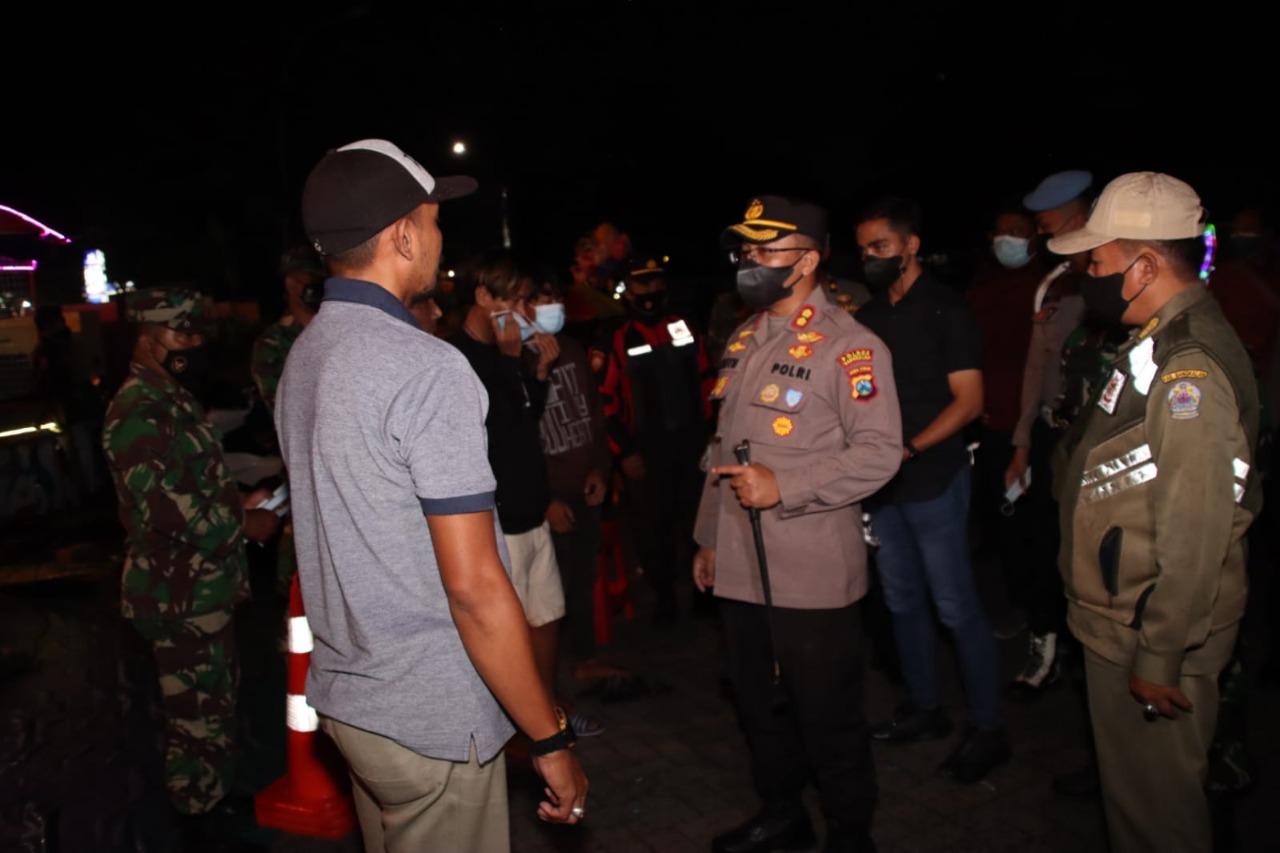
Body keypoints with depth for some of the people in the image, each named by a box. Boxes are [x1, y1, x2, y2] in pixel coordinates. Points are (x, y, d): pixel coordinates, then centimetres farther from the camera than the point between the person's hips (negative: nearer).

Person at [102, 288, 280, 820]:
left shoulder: (173, 398, 13)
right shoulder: (139, 411, -20)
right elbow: (165, 504, -27)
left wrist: (237, 502, 10)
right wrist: (242, 526, -15)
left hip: (202, 584, 11)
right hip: (180, 594, -11)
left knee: (214, 700, 22)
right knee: (199, 711, 1)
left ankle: (213, 799, 38)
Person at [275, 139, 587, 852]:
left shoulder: (304, 358, 6)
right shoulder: (428, 368, -21)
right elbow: (474, 585, -23)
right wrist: (552, 739, -15)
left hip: (345, 696, 8)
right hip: (430, 719, -8)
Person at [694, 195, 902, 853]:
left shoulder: (848, 345, -11)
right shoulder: (744, 341, 12)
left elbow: (879, 452, -17)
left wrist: (782, 487, -21)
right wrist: (708, 536, 19)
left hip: (812, 571, -7)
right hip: (740, 566, 7)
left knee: (828, 716, 7)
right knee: (759, 704, 20)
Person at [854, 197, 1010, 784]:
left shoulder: (945, 310, -7)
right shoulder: (869, 315, 11)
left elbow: (968, 399, -11)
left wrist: (909, 449, -20)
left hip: (933, 480, -6)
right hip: (883, 483, 7)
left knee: (956, 607, -2)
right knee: (903, 600, 14)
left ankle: (986, 729, 11)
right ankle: (924, 709, 29)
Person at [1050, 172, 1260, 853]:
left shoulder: (1190, 367, -24)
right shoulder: (1160, 344, 8)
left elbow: (1195, 534, -26)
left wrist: (1160, 658, -20)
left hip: (1151, 642, -9)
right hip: (1122, 624, 9)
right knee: (1129, 780, 24)